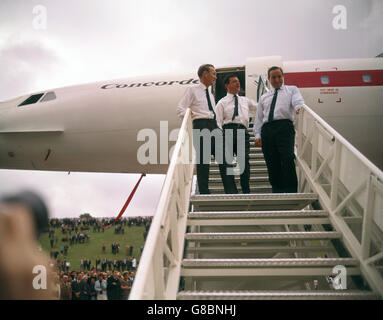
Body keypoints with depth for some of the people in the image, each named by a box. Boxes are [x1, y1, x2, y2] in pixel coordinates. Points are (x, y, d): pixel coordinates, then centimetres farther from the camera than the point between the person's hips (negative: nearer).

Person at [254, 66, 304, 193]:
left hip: (284, 126, -3)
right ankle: (277, 193, 3)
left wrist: (299, 108, -26)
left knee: (288, 159, -21)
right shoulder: (264, 97, 27)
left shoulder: (292, 90, 19)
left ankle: (291, 192, -19)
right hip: (267, 130, 4)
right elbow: (258, 118, 21)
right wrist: (257, 135, 7)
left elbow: (298, 101, -2)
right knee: (272, 165, -1)